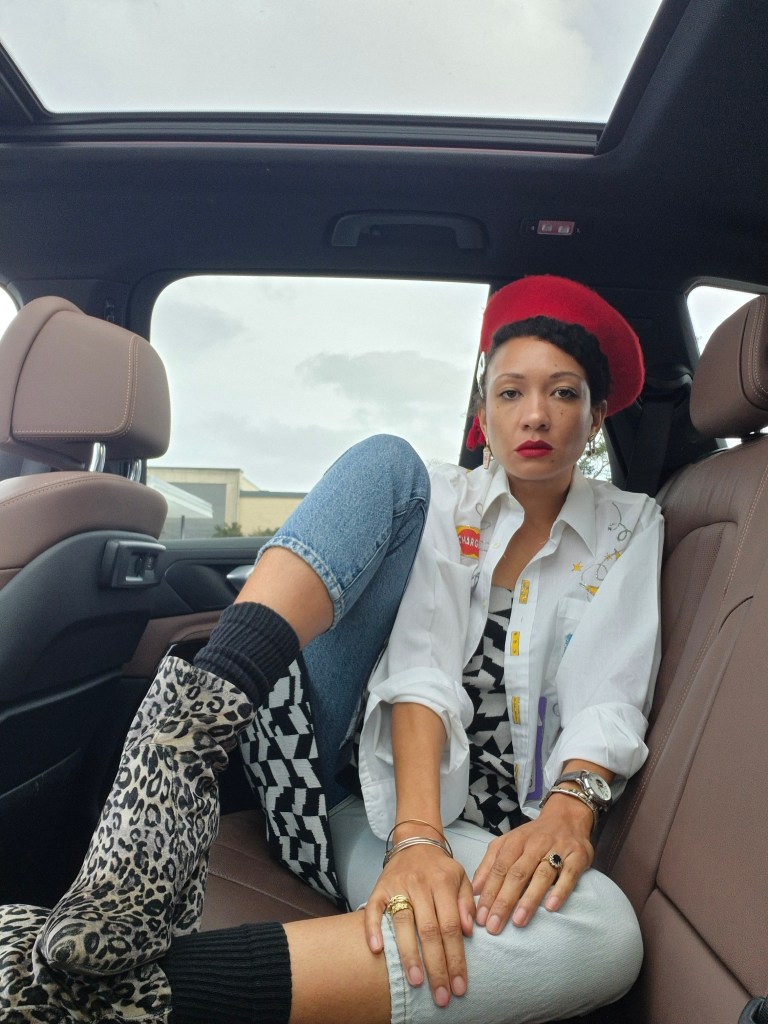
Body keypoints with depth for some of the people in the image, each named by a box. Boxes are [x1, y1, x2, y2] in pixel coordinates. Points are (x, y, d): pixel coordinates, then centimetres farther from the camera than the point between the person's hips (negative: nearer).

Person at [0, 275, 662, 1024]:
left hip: (472, 828, 1)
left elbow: (610, 696, -3)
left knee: (603, 932, -36)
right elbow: (423, 669, -9)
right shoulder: (444, 499, 7)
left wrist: (569, 807, -24)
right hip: (327, 776, 0)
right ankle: (193, 725, -34)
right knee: (387, 461, -14)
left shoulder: (629, 527, 11)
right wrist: (416, 836, -24)